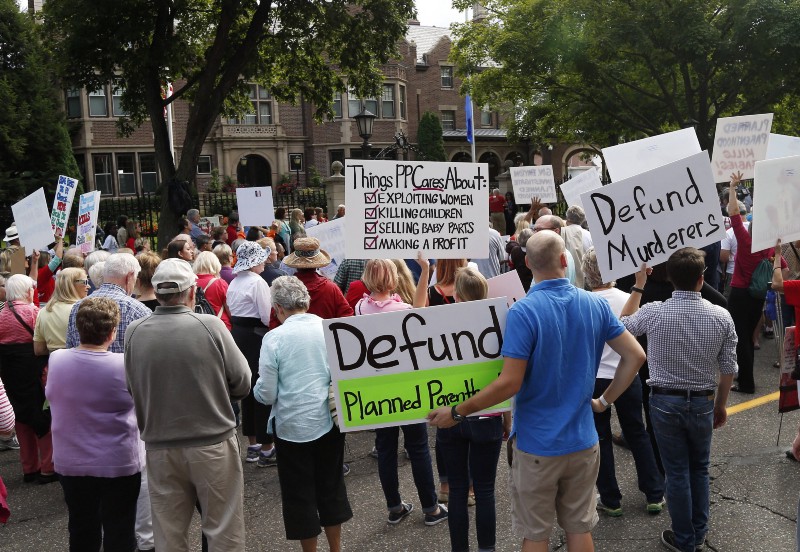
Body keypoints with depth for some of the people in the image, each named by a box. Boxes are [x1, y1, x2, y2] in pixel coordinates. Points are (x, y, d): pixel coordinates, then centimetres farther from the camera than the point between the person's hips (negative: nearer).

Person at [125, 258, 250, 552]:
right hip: (214, 444, -2)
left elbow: (132, 388, 3)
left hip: (160, 448, 3)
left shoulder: (134, 332, -7)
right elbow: (242, 385, -7)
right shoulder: (211, 326, -14)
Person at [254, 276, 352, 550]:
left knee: (299, 492, 14)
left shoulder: (274, 338, -14)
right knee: (332, 486, 20)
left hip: (292, 426, -3)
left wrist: (257, 388, 10)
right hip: (330, 421, 4)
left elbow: (266, 395, -11)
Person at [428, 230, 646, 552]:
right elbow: (635, 356, 1)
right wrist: (605, 400, 9)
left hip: (537, 444, -4)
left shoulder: (523, 312, -19)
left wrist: (456, 413, -13)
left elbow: (509, 383, -23)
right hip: (582, 440, 5)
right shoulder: (595, 305, -2)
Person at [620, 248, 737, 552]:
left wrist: (638, 286, 12)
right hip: (702, 403, 2)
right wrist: (721, 405, 11)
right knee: (700, 469, 21)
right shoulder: (721, 317, -12)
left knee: (677, 473, 11)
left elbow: (624, 324, 7)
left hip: (665, 402, -1)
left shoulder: (653, 313, -16)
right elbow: (728, 370, -4)